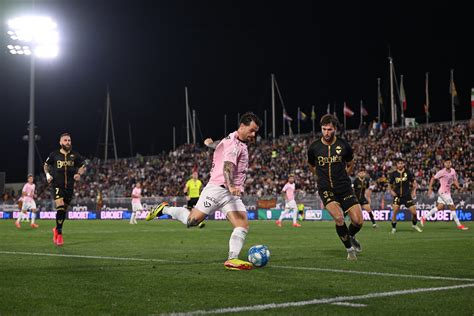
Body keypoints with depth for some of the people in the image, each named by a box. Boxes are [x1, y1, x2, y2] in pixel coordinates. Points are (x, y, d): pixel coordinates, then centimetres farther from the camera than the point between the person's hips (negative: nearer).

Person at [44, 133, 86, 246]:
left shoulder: (75, 155, 4)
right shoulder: (54, 154, 1)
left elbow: (82, 167, 14)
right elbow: (46, 165, 16)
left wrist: (79, 174, -6)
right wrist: (47, 174, -1)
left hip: (69, 187, 3)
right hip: (57, 185, -3)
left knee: (64, 210, 10)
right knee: (60, 207, -20)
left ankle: (57, 230, 35)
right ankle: (59, 234, -10)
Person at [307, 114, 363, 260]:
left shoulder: (344, 145, -2)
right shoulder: (314, 147, -3)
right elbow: (311, 166, 18)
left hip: (344, 188, 1)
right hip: (326, 189, -1)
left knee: (358, 221, -7)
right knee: (339, 217, -24)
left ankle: (350, 236, 30)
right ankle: (349, 248, -1)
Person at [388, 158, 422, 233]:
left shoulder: (408, 173, -1)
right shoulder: (393, 174, 0)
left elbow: (414, 182, 10)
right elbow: (390, 185, 12)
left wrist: (414, 191, 0)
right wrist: (391, 191, -5)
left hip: (407, 196, 0)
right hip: (397, 196, 0)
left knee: (414, 212, -2)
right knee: (394, 211, -17)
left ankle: (414, 225, 26)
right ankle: (394, 228, -1)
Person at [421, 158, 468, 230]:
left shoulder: (453, 171, 4)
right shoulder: (442, 172, -16)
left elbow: (455, 180, 14)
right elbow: (433, 178, -9)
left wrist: (458, 186, -6)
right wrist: (430, 188, -13)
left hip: (448, 192, 8)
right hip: (443, 192, -8)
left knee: (440, 207, 10)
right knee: (452, 208, -6)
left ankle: (424, 217, 21)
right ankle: (459, 225, 4)